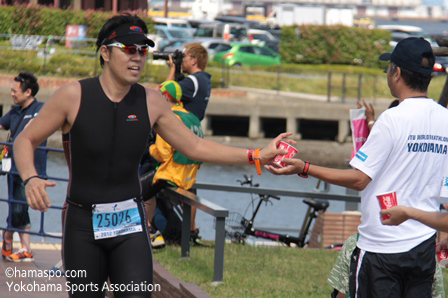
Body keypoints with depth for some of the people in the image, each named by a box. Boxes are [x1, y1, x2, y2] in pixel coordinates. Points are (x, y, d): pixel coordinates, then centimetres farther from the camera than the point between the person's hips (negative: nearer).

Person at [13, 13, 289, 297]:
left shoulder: (151, 102, 1)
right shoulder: (73, 96, -9)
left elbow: (195, 147, 10)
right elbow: (25, 140, -2)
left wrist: (256, 156, 4)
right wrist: (30, 179, -23)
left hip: (130, 223, 2)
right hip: (83, 225, -2)